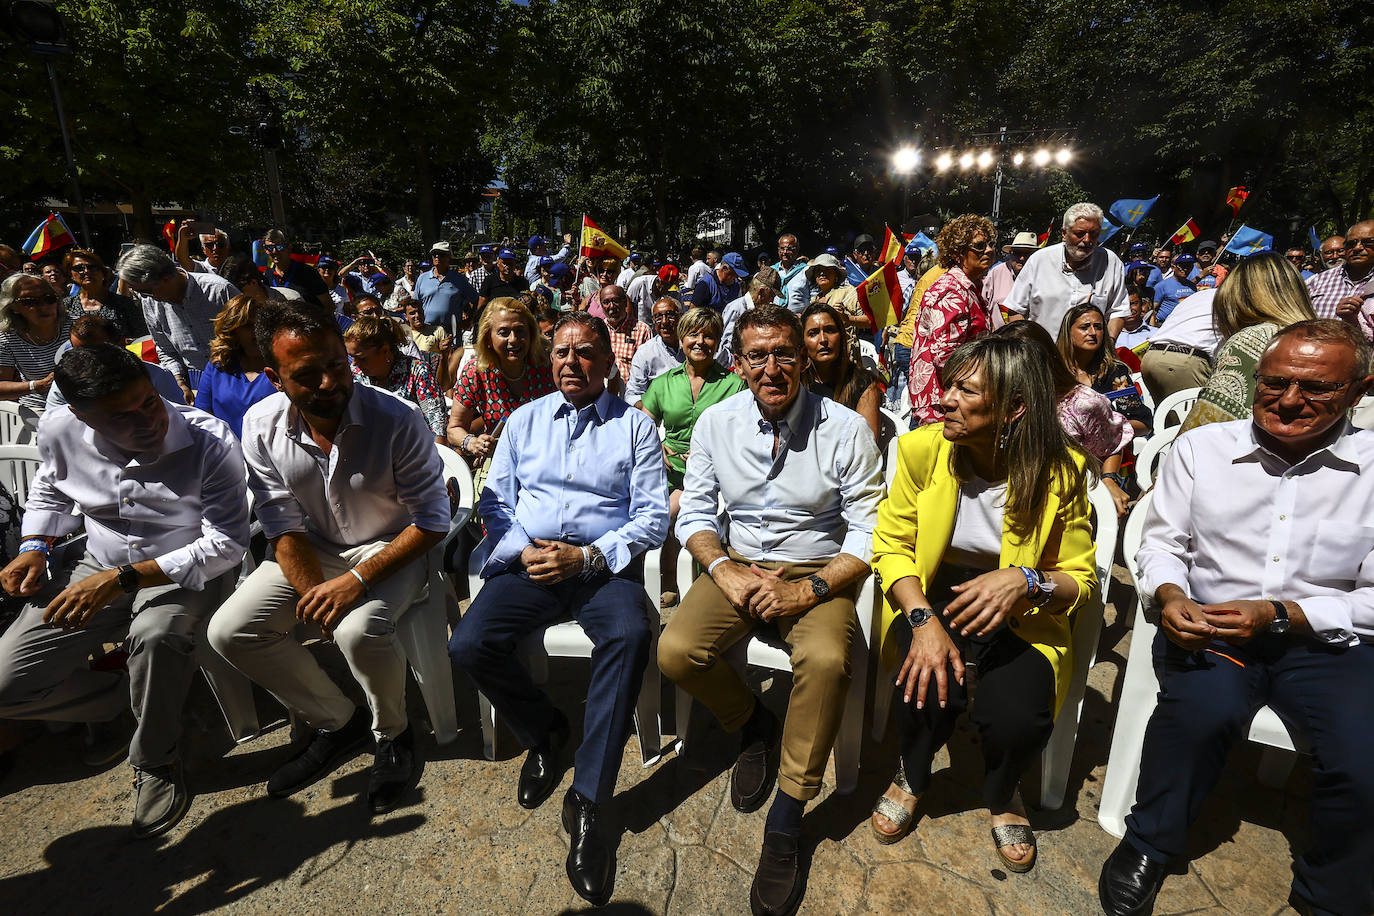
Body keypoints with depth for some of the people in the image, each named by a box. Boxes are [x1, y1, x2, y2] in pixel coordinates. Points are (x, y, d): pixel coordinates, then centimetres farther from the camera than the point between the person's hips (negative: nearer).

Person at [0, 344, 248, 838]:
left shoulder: (211, 442, -25)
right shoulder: (60, 431, -10)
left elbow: (227, 544, -25)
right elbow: (49, 489, 16)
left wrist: (121, 580, -29)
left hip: (187, 570, -4)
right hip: (96, 563, 5)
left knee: (156, 634, -37)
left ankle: (157, 760, -9)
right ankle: (117, 700, 22)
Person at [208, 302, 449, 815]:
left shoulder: (397, 421, -24)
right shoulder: (261, 426, -11)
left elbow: (432, 521, -18)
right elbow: (285, 527, -5)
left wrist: (358, 579, -27)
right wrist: (314, 594, -20)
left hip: (393, 549, -5)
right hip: (312, 550, 5)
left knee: (359, 629, -32)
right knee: (229, 632, -10)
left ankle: (391, 735, 1)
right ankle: (338, 723, 10)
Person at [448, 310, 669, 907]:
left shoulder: (635, 425, 8)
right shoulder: (524, 421, 18)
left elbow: (653, 516, 0)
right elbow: (495, 501, 14)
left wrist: (585, 556, -13)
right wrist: (522, 550, -7)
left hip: (604, 566, -2)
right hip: (529, 564, 3)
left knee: (630, 635, -34)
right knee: (469, 644, -22)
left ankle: (588, 799, -20)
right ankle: (544, 731, 8)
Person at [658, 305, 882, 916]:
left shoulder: (846, 429, -9)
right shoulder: (715, 423, 0)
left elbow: (869, 533, -8)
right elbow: (695, 511, 6)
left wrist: (809, 589, -21)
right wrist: (722, 568, -13)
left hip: (819, 572, -2)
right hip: (739, 565, 3)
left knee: (826, 659, -32)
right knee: (676, 650, -21)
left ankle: (786, 818, -9)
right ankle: (754, 724, 12)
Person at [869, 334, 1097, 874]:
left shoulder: (1061, 471, -14)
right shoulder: (923, 449, -11)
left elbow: (1081, 579, -4)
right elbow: (890, 545, -6)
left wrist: (1027, 581, -28)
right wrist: (923, 620, -22)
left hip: (1024, 614, 0)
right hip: (932, 593, 1)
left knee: (1017, 716, -25)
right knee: (931, 682, -27)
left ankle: (1001, 795, 17)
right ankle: (912, 776, 13)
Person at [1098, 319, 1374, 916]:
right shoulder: (1200, 448, 3)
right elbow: (1162, 542, 8)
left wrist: (1282, 615, -16)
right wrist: (1169, 595, -13)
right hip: (1210, 626, 0)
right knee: (1201, 709, -30)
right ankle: (1149, 848, -2)